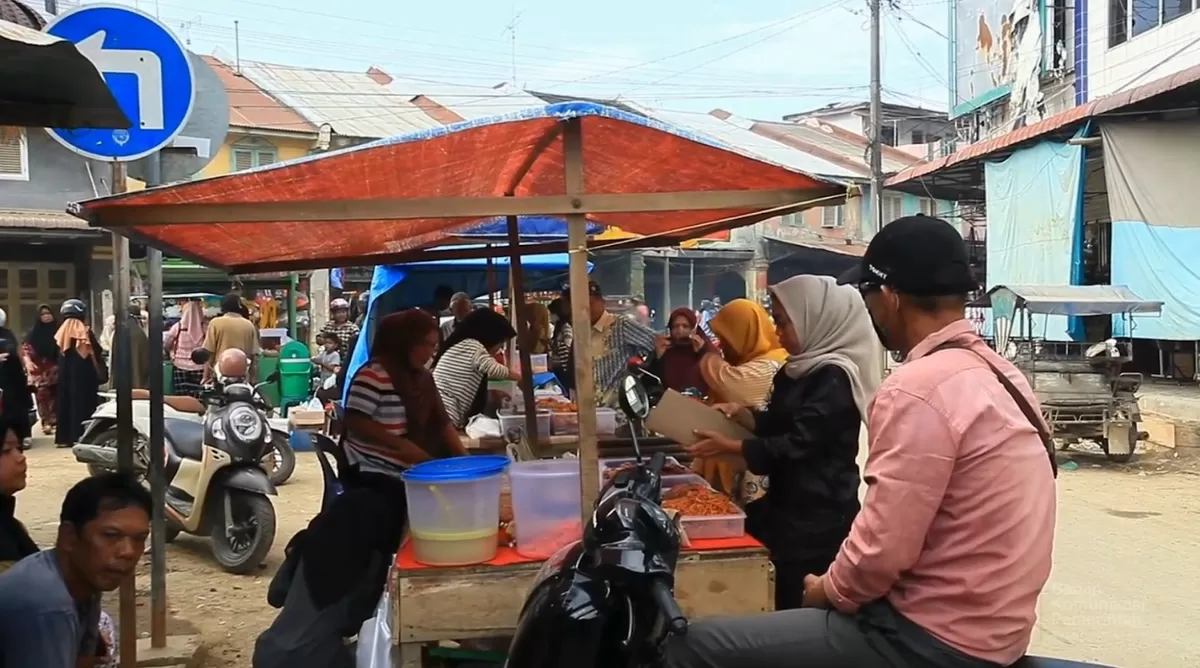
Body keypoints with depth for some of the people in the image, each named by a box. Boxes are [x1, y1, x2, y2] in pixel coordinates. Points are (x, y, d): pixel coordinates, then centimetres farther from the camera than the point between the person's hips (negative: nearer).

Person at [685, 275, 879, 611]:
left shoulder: (834, 378, -18)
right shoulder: (801, 370, 11)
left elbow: (798, 445, -21)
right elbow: (778, 424, 19)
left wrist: (730, 447, -17)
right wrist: (740, 412, 1)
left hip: (819, 517, -9)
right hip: (792, 507, 9)